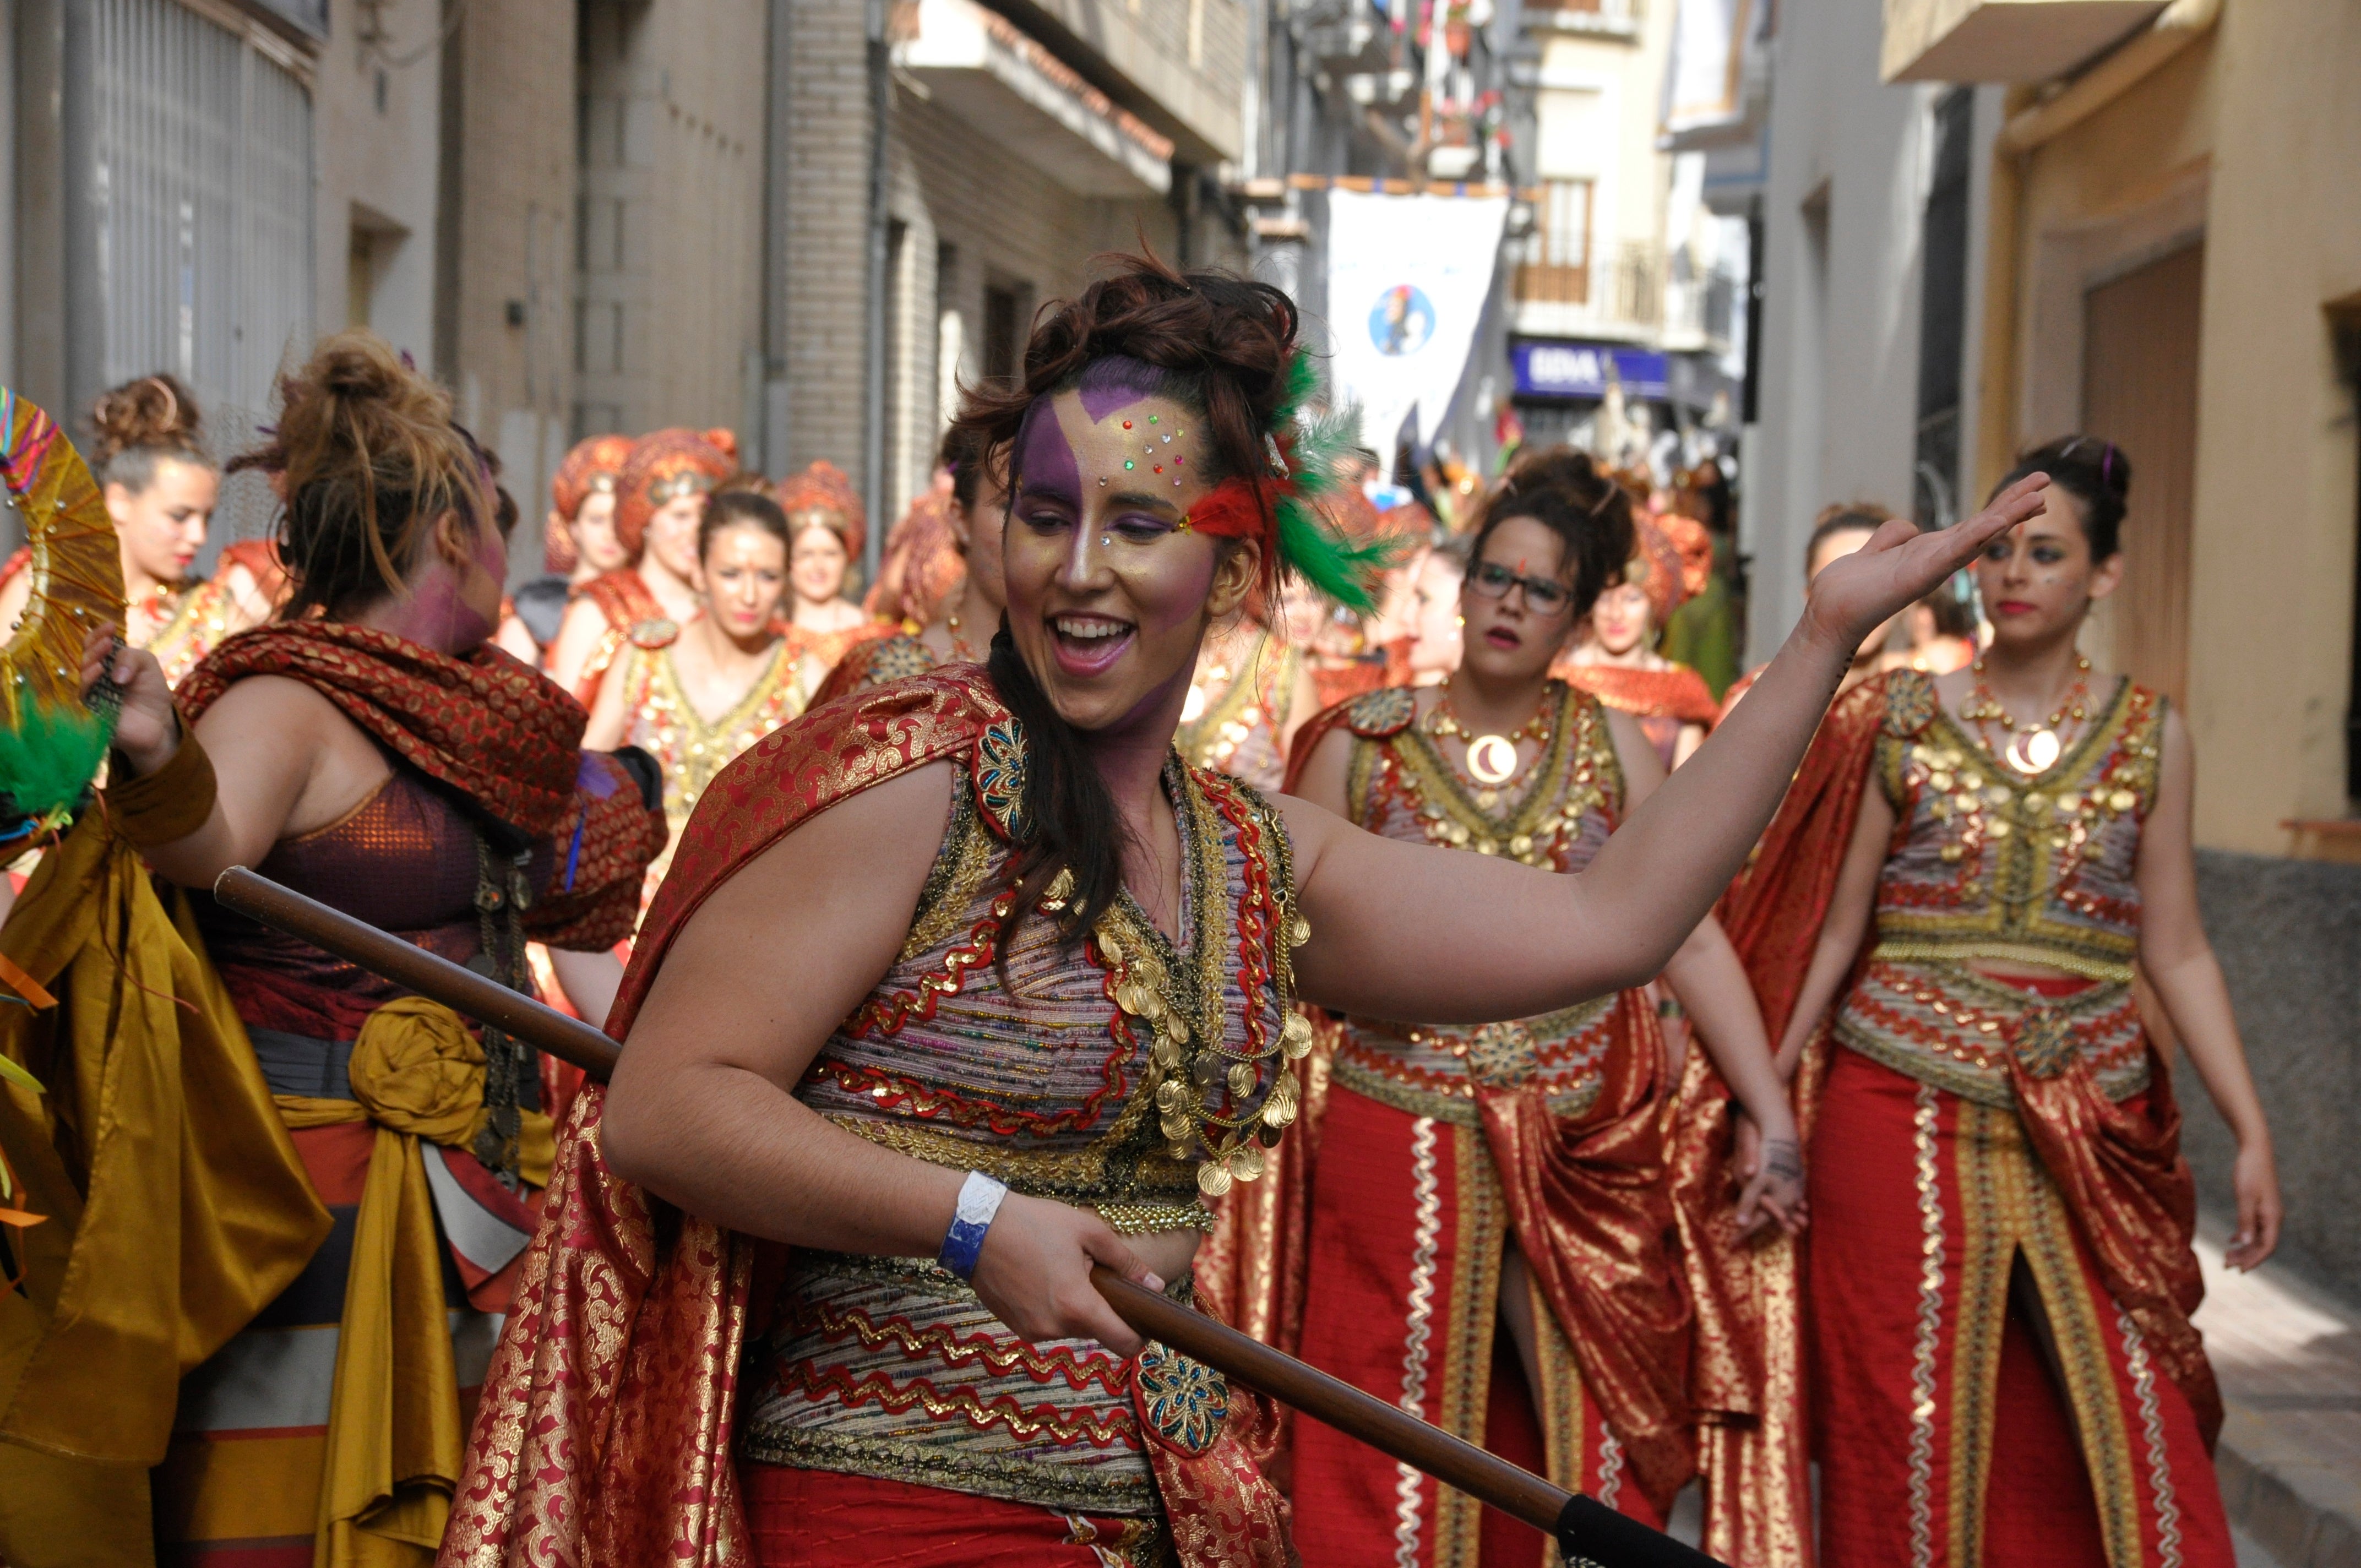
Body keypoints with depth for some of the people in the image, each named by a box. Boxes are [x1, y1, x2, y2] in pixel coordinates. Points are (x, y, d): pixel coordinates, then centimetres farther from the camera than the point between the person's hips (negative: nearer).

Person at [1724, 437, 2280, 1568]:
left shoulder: (2150, 739, 7)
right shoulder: (1900, 721, 4)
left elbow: (2175, 953, 9)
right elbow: (1836, 928, 5)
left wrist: (2251, 1133, 4)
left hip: (2084, 1130, 1)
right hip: (1905, 1118, -1)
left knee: (2124, 1433, -3)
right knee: (1911, 1428, 3)